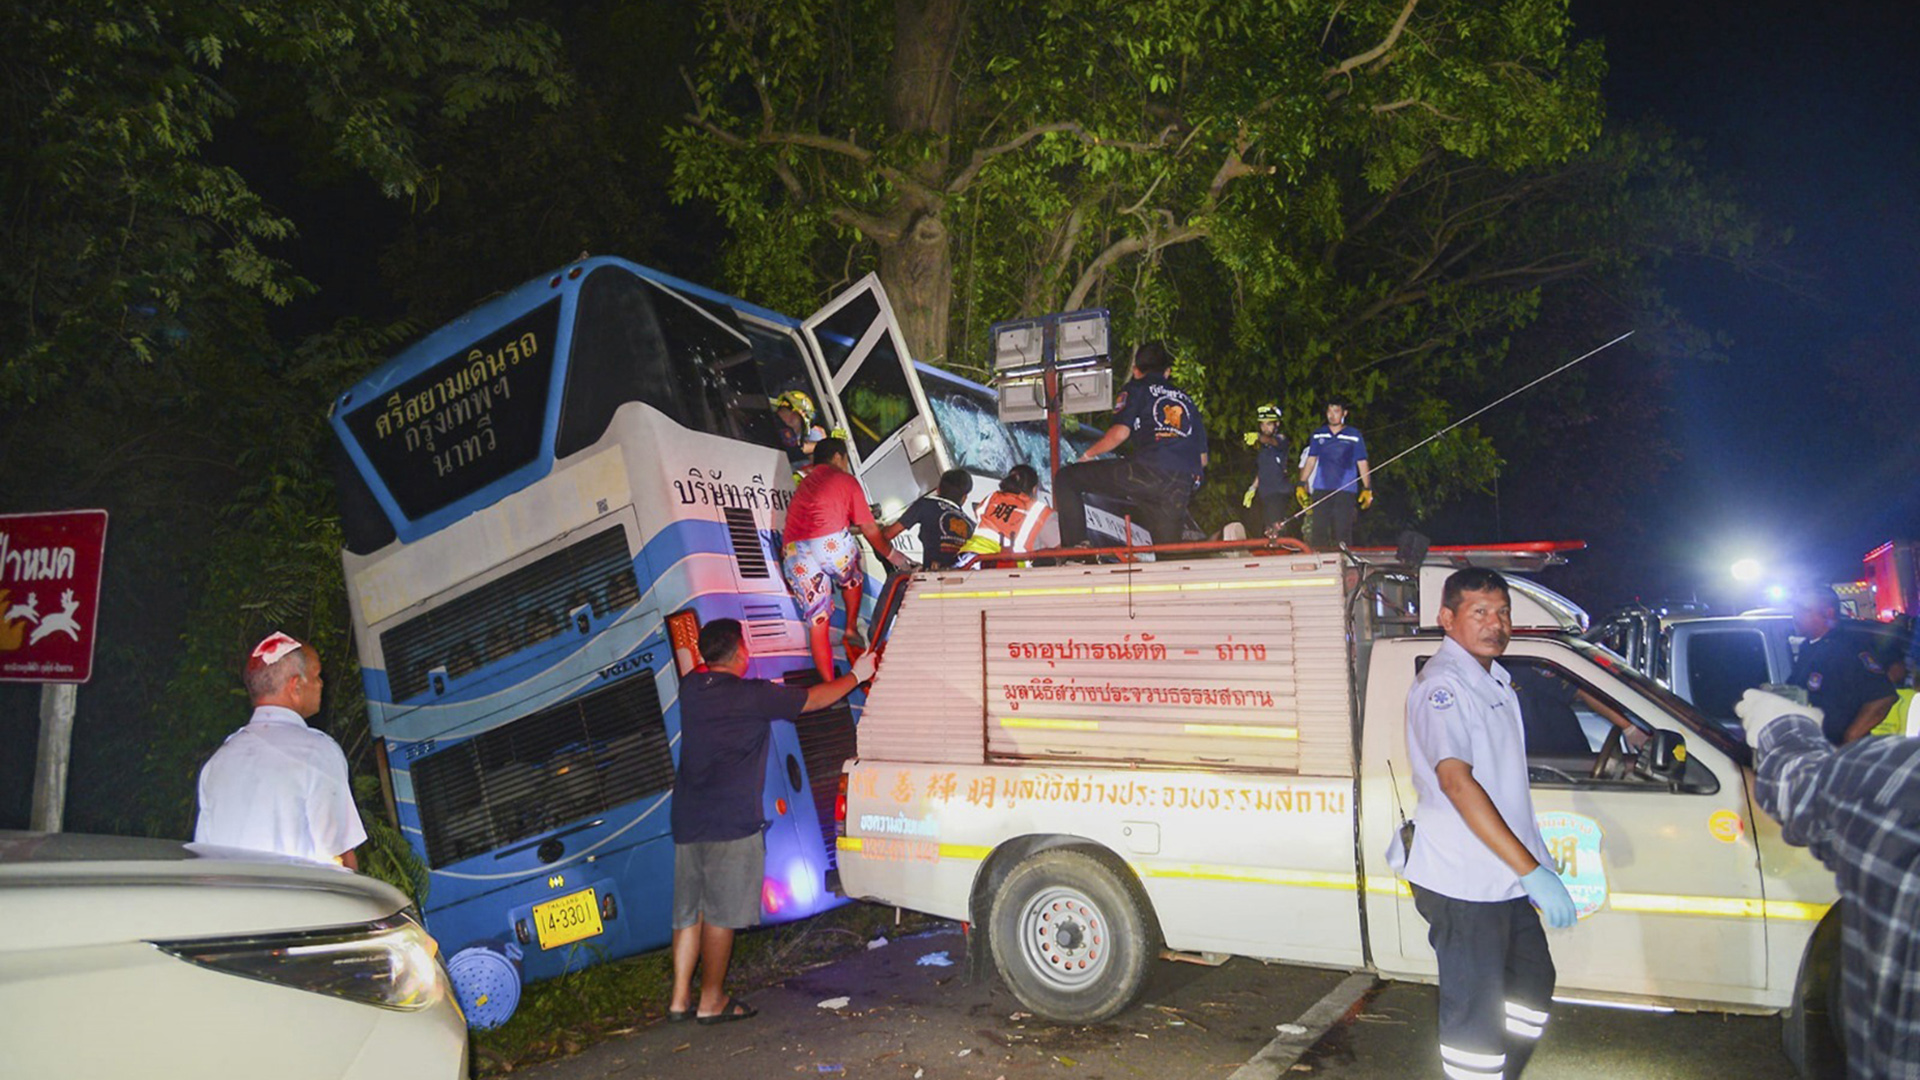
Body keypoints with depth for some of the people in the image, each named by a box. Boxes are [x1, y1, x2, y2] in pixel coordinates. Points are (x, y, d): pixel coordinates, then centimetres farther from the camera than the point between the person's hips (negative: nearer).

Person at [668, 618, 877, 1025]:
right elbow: (815, 699, -3)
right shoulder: (752, 696, -12)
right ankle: (712, 1001, 12)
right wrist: (857, 675, 13)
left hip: (687, 821, 7)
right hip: (730, 823, -7)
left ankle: (680, 999, 19)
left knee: (689, 912, 14)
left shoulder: (691, 688, 5)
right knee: (720, 914, 3)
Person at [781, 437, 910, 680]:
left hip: (793, 553, 4)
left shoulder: (805, 483, 32)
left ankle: (830, 687, 3)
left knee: (817, 623, 7)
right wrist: (892, 555, 27)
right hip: (831, 543, -4)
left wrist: (851, 526, 57)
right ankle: (851, 629, 24)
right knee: (852, 579, 32)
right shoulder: (845, 480, 15)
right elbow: (869, 529, 15)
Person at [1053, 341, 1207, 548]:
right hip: (1182, 489, 5)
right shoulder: (1186, 399, 30)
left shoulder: (1135, 389, 15)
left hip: (1147, 471, -5)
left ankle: (1075, 548, -7)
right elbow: (1202, 459, 25)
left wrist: (1088, 454, 12)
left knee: (1066, 479, 4)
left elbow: (1120, 432, -2)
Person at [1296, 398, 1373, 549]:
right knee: (1319, 529, -1)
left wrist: (1367, 489, 1)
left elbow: (1362, 463, 7)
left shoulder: (1354, 436, 7)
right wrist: (1301, 484, 9)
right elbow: (1311, 461, 16)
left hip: (1345, 490, -2)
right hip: (1321, 490, 2)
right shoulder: (1318, 435, 13)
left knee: (1343, 531, -6)